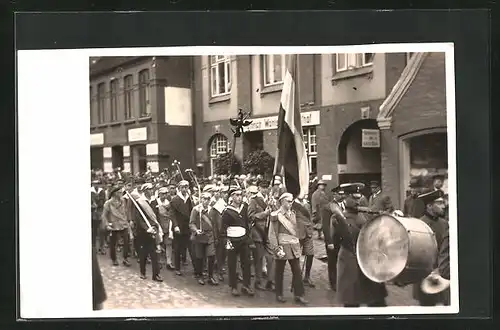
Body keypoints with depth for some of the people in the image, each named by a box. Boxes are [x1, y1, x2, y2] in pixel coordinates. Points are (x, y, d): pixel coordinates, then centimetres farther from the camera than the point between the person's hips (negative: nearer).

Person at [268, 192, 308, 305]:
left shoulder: (292, 214, 12)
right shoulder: (276, 215, -8)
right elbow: (272, 234, -10)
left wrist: (298, 244, 13)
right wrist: (277, 249, -15)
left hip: (294, 246, 6)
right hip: (282, 246, -5)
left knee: (297, 271, 4)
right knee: (279, 271, 6)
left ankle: (299, 295, 11)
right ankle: (279, 294, 19)